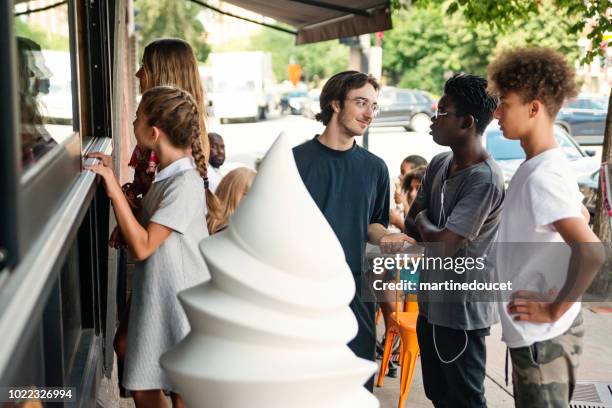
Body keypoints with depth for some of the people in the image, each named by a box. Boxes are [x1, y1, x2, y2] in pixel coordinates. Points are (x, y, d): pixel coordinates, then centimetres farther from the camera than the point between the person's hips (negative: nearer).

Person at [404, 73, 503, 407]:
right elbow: (411, 226, 8)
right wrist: (431, 228, -11)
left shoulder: (485, 179, -23)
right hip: (431, 301, 8)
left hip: (461, 309, -8)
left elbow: (443, 243, -24)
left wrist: (423, 221, -5)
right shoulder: (439, 164, 4)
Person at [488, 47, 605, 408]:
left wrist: (555, 310, -21)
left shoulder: (541, 177, -23)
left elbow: (592, 252, -34)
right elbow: (582, 215, 24)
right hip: (537, 335, 9)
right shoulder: (550, 166, 7)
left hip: (543, 338, -9)